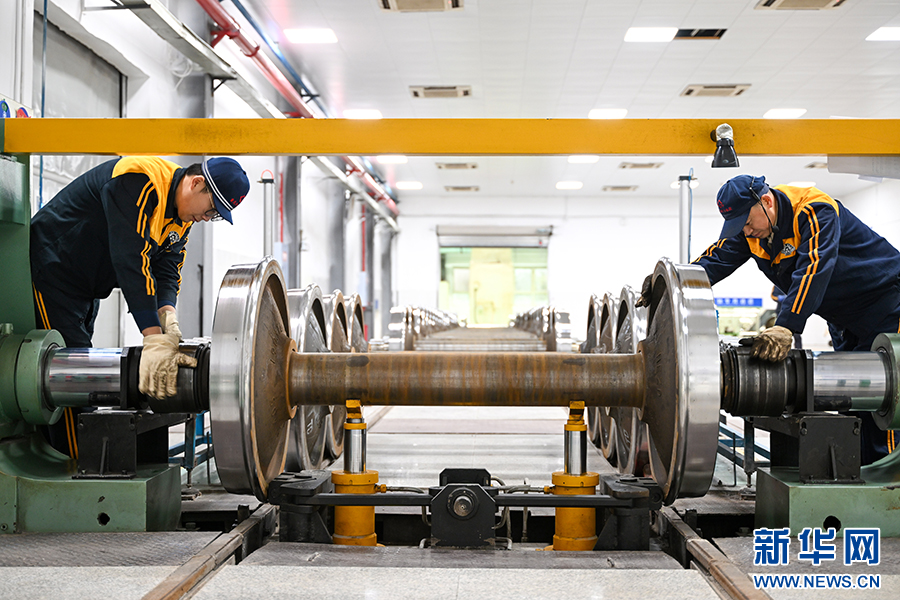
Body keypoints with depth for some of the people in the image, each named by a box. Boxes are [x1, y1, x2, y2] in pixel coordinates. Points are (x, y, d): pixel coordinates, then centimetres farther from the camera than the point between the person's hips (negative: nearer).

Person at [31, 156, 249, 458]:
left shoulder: (183, 218, 2)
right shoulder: (139, 180, -28)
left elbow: (167, 270, -3)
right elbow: (131, 262, -37)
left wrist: (168, 315, -25)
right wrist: (154, 339, -42)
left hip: (86, 289, 9)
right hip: (50, 272, -9)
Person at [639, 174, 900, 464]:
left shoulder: (816, 211, -29)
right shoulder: (750, 228, -5)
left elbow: (813, 269, -41)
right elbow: (716, 259, -12)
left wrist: (785, 328, -50)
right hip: (844, 318, 8)